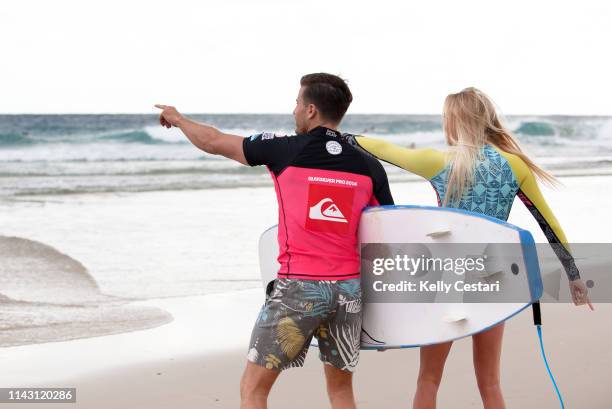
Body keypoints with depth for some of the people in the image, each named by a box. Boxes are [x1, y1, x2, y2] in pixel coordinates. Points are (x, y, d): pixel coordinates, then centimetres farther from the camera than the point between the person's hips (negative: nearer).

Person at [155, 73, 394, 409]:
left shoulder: (285, 151, -4)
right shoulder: (369, 167, 3)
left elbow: (214, 142, 9)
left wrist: (178, 119, 27)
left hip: (298, 286, -4)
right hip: (348, 287, 4)